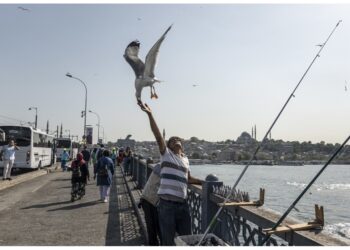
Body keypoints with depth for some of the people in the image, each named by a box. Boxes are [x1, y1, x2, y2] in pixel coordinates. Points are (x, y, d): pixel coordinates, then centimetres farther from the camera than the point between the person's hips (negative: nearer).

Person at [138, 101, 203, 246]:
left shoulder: (185, 159, 15)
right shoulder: (166, 154, 0)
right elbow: (158, 136, -14)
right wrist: (150, 114, -23)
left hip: (182, 204, 5)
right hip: (167, 204, -5)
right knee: (168, 240, 5)